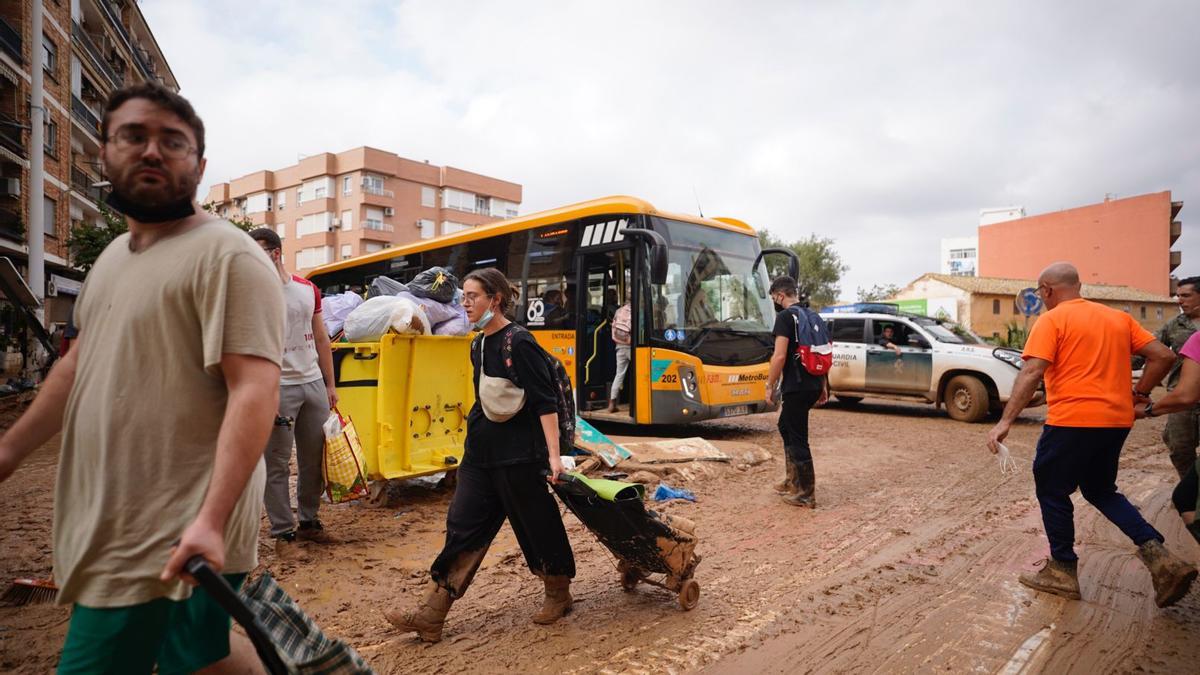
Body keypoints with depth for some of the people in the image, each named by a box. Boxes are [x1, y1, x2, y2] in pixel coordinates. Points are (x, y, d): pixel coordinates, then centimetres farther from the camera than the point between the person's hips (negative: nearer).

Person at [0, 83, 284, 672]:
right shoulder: (113, 255, 14)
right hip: (106, 532, 8)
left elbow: (255, 390, -24)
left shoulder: (226, 256, -15)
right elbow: (79, 364, 23)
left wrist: (211, 521, -30)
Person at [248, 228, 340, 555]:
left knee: (315, 460, 12)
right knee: (277, 464, 2)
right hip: (278, 388, -5)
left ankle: (308, 521, 26)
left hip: (314, 383, 5)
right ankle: (283, 532, 14)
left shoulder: (308, 289, 9)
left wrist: (330, 384, 12)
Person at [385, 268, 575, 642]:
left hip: (518, 456, -8)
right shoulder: (478, 346, 9)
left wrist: (553, 454, -21)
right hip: (480, 453, 8)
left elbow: (546, 403, -17)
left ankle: (559, 594, 32)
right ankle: (431, 615, 13)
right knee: (462, 527, 7)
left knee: (538, 525, 9)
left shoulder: (519, 343, -15)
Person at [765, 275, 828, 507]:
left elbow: (780, 355, -20)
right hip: (814, 385, 9)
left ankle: (806, 494, 5)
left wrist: (770, 386, -12)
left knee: (798, 439, -2)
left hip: (796, 387, -9)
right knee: (785, 426, 23)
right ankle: (794, 480, 29)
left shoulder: (786, 316, -12)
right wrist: (823, 386, 23)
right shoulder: (813, 316, 15)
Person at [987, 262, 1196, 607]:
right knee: (1101, 491, 23)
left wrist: (1005, 421, -21)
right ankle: (1159, 557, 7)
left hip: (1072, 421, -7)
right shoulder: (1118, 317, 12)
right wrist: (1138, 393, 17)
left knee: (1052, 492, 10)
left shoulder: (1051, 321, -8)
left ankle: (1063, 571, 18)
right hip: (1116, 421, 7)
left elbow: (1031, 373, -19)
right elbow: (1162, 356, 9)